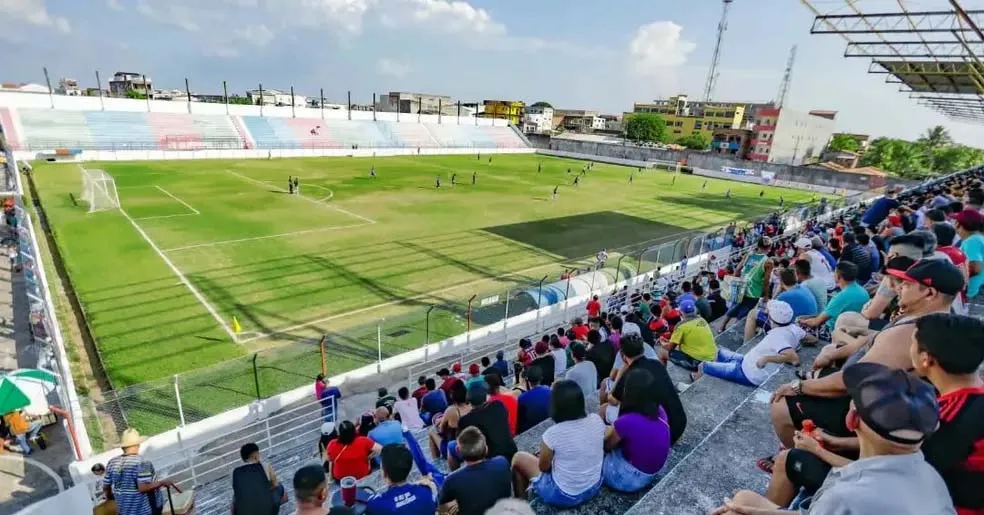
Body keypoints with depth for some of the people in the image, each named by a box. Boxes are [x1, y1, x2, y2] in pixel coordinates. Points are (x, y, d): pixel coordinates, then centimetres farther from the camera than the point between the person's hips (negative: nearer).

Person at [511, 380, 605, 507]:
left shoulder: (553, 434, -29)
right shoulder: (597, 420, -15)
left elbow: (543, 467, -12)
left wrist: (544, 449, 9)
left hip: (565, 496, -5)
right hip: (595, 487, 5)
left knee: (518, 458, 13)